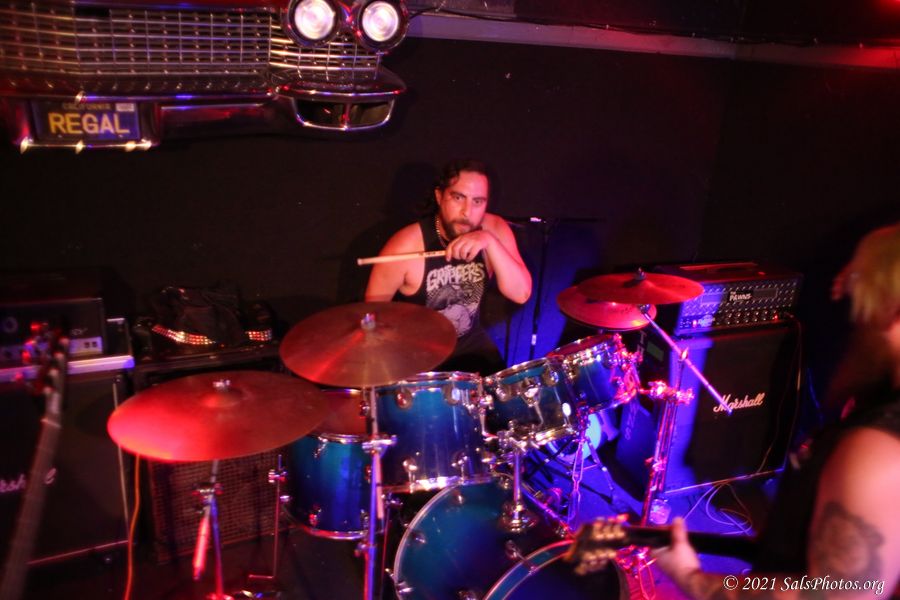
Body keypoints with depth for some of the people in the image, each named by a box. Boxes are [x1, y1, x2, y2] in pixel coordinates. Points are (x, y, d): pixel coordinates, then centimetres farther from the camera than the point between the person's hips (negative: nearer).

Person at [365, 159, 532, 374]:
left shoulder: (493, 229, -12)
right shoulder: (406, 245, -22)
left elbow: (521, 294, -20)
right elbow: (374, 310, -10)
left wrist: (490, 242, -32)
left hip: (471, 344, 4)